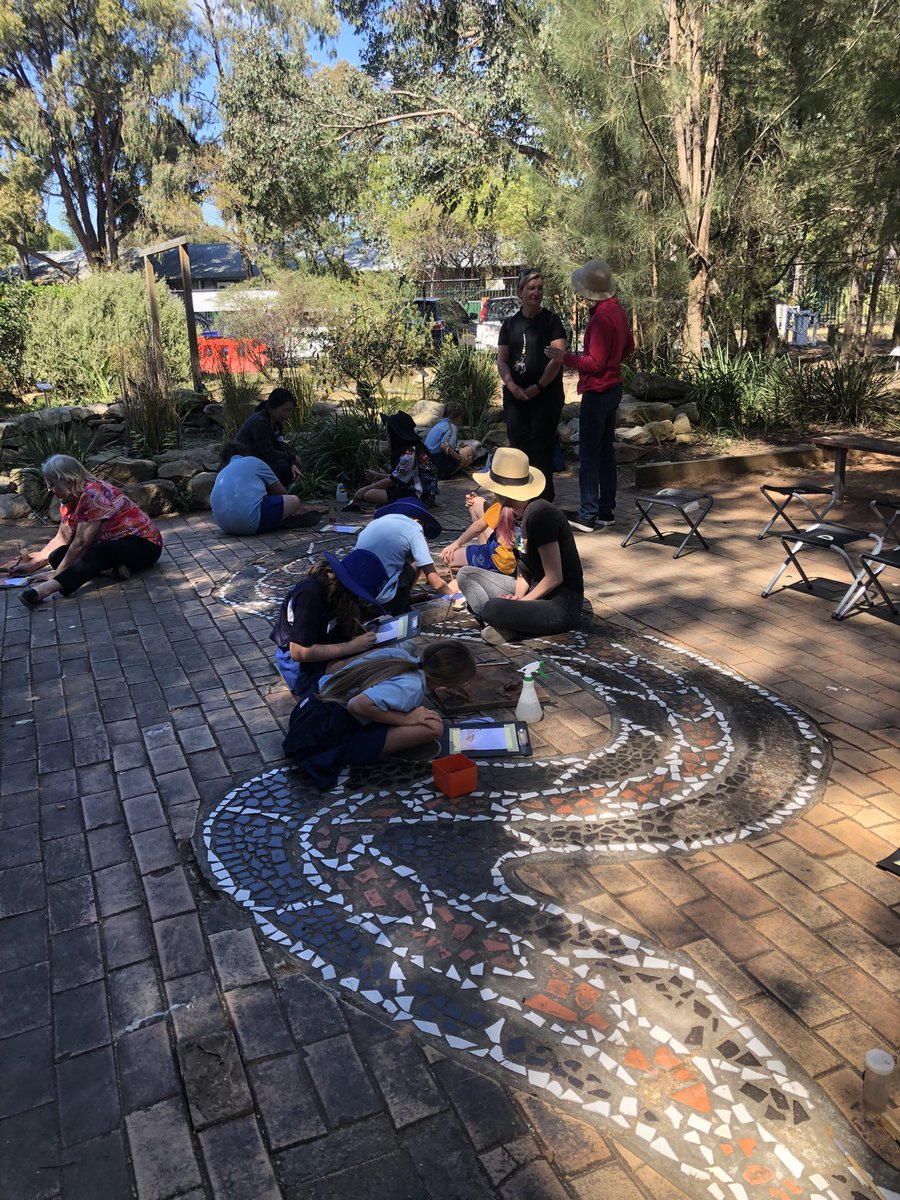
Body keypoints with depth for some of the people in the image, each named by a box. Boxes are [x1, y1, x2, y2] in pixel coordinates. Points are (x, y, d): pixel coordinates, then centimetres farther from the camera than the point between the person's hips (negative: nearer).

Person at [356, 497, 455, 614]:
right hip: (383, 599, -6)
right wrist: (451, 593, 16)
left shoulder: (375, 522, 14)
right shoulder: (414, 529, -1)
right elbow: (435, 582, -5)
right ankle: (400, 609, 16)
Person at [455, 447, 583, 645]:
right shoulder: (523, 512, 7)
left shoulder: (540, 515, -22)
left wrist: (521, 601, -14)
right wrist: (518, 595, -8)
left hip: (561, 604, -10)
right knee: (466, 574, 5)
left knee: (492, 609, -37)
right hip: (537, 590, 10)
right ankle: (499, 623, -12)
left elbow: (554, 578, -21)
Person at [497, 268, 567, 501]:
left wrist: (538, 387, -13)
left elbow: (558, 357, -8)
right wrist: (512, 386, -8)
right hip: (515, 395, 4)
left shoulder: (551, 320, 2)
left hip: (546, 395, -3)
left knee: (542, 447, -2)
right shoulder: (510, 323, 12)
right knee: (518, 445, 3)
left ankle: (544, 500, 7)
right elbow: (501, 359, 8)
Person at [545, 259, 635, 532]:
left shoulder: (602, 318, -21)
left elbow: (594, 363, -22)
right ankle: (606, 510, 20)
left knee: (589, 453, -4)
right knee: (605, 450, 14)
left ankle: (588, 516, 0)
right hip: (613, 386, 10)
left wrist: (565, 358, -13)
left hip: (597, 391, -10)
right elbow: (629, 346, 21)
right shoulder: (617, 310, 9)